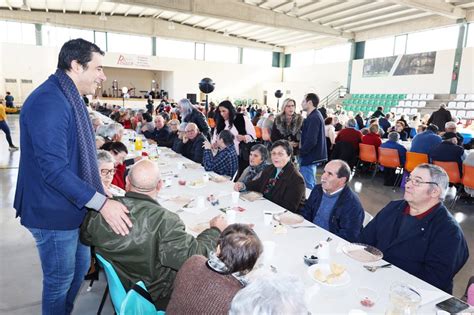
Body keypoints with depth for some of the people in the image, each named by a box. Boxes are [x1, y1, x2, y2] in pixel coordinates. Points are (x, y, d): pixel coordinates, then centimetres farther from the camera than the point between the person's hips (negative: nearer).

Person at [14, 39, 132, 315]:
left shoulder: (68, 98, 9)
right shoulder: (49, 102, -24)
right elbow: (54, 169, -30)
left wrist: (93, 174, 17)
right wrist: (102, 203, -31)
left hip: (73, 206, 10)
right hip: (54, 212, -10)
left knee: (81, 267, 24)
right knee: (59, 281, 11)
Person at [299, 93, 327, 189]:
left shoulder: (314, 118, -19)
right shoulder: (315, 115, 13)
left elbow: (311, 141, -26)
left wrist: (301, 152, -14)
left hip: (309, 157, -10)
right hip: (312, 155, 10)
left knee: (307, 186, -2)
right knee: (310, 184, 19)